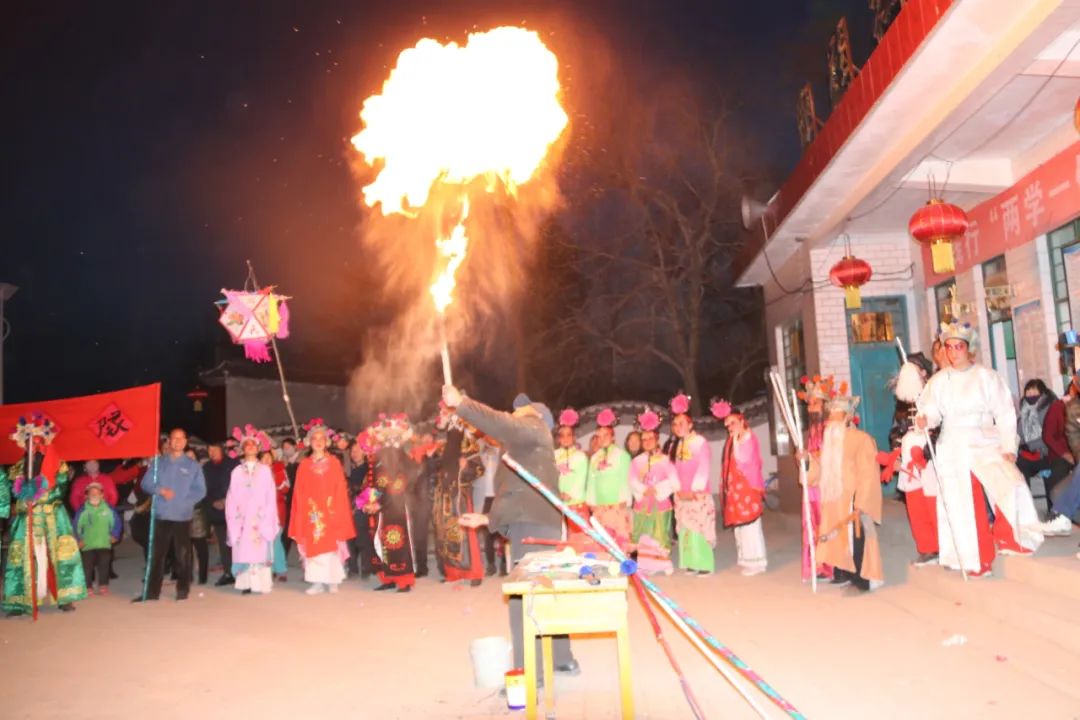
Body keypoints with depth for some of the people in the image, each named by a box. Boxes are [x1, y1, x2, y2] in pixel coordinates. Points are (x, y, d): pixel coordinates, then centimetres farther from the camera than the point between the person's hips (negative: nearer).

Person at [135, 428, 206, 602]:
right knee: (156, 555, 4)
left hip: (183, 516, -1)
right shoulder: (158, 462, 11)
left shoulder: (193, 465, 5)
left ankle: (183, 590, 13)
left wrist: (184, 501, -11)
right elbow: (146, 483, 4)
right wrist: (160, 490, -13)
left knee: (183, 555, 2)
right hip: (161, 515, 1)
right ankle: (152, 592, 10)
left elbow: (200, 490, 1)